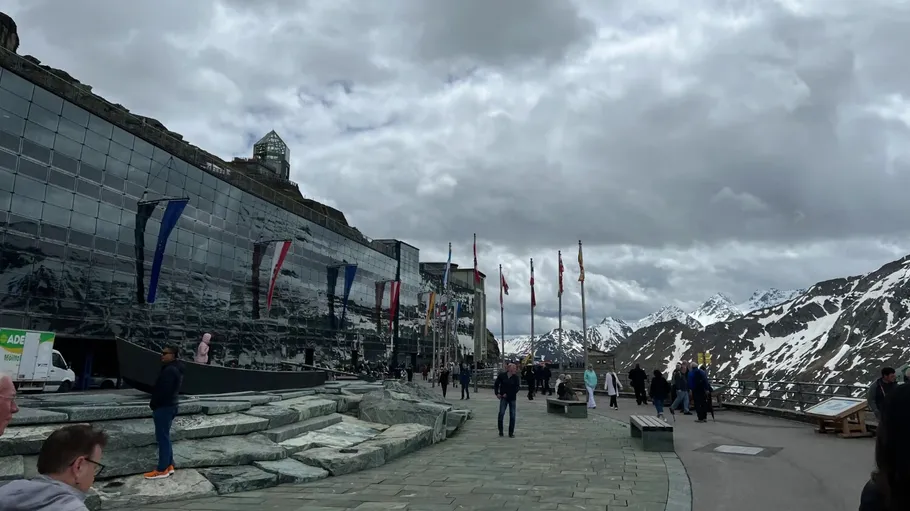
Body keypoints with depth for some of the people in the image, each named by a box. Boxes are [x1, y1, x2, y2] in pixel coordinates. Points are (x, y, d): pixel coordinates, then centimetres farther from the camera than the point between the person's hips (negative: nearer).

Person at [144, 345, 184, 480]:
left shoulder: (169, 370, -21)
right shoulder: (175, 369, 14)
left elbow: (163, 390, -24)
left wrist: (153, 404, -9)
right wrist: (155, 404, 16)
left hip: (163, 407, -11)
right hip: (169, 406, 11)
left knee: (162, 438, -4)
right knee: (165, 437, 16)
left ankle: (162, 470, 1)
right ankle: (169, 466, 21)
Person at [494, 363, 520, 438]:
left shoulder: (516, 377, -2)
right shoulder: (502, 375, -3)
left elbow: (517, 388, -8)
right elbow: (496, 384, 7)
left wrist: (507, 394, -13)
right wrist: (497, 393, -4)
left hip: (512, 398, 1)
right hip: (503, 398, -1)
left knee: (512, 415, 2)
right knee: (501, 413, -11)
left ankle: (511, 433, 13)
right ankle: (500, 431, 4)